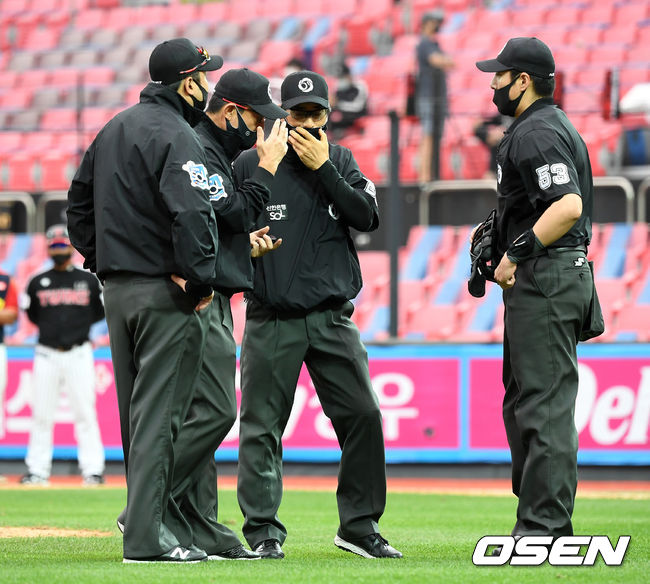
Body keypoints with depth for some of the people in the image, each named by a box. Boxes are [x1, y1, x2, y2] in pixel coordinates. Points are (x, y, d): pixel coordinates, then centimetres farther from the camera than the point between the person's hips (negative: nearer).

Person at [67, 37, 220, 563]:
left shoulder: (113, 129, 15)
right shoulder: (175, 135, -14)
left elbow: (78, 203, 21)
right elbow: (192, 214, -26)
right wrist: (201, 282, -19)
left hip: (116, 288, 9)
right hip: (163, 291, -9)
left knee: (137, 412, 14)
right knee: (159, 410, -8)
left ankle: (154, 518, 21)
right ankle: (147, 536, -10)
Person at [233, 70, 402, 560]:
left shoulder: (339, 161, 9)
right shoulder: (250, 165, 2)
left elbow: (367, 217, -5)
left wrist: (322, 168, -10)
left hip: (333, 318, 2)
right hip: (271, 319, -2)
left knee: (363, 415, -2)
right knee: (262, 427, -2)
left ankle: (360, 528, 9)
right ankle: (263, 532, 6)